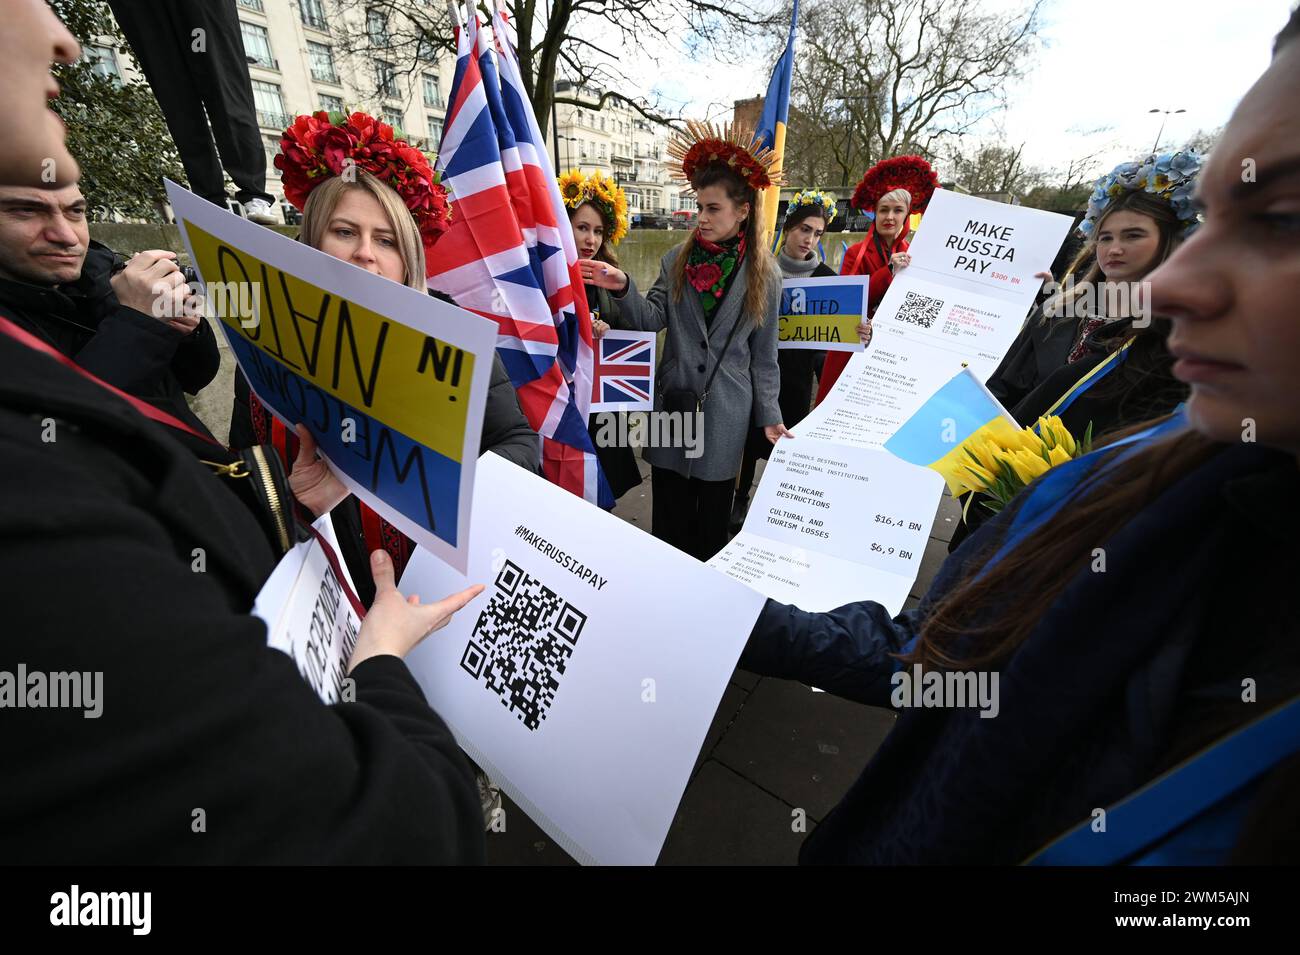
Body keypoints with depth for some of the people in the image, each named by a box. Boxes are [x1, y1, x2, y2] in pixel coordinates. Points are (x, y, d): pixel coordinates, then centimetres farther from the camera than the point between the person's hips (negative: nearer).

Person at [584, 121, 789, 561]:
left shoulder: (764, 274, 0)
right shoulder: (678, 259, 4)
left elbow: (763, 353, 3)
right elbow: (653, 319, -6)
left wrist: (769, 415, 2)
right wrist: (623, 289, -24)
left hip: (725, 412, -1)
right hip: (672, 401, 2)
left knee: (713, 522, 12)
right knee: (668, 517, 11)